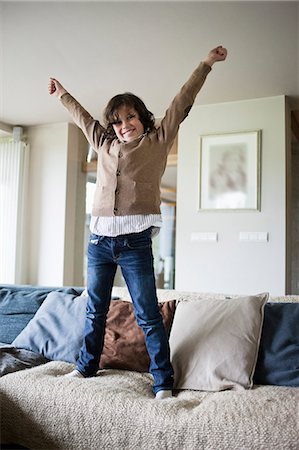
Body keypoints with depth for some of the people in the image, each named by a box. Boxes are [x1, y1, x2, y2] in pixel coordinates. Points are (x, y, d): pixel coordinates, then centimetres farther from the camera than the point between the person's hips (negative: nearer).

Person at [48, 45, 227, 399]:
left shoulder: (157, 141, 7)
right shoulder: (104, 144, 18)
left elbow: (182, 103, 7)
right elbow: (82, 117, 33)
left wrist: (206, 64, 7)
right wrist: (62, 95, 46)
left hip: (135, 241, -5)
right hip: (99, 240, 5)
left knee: (148, 315, -2)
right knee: (95, 310, 15)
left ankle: (163, 382, 5)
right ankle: (86, 367, 31)